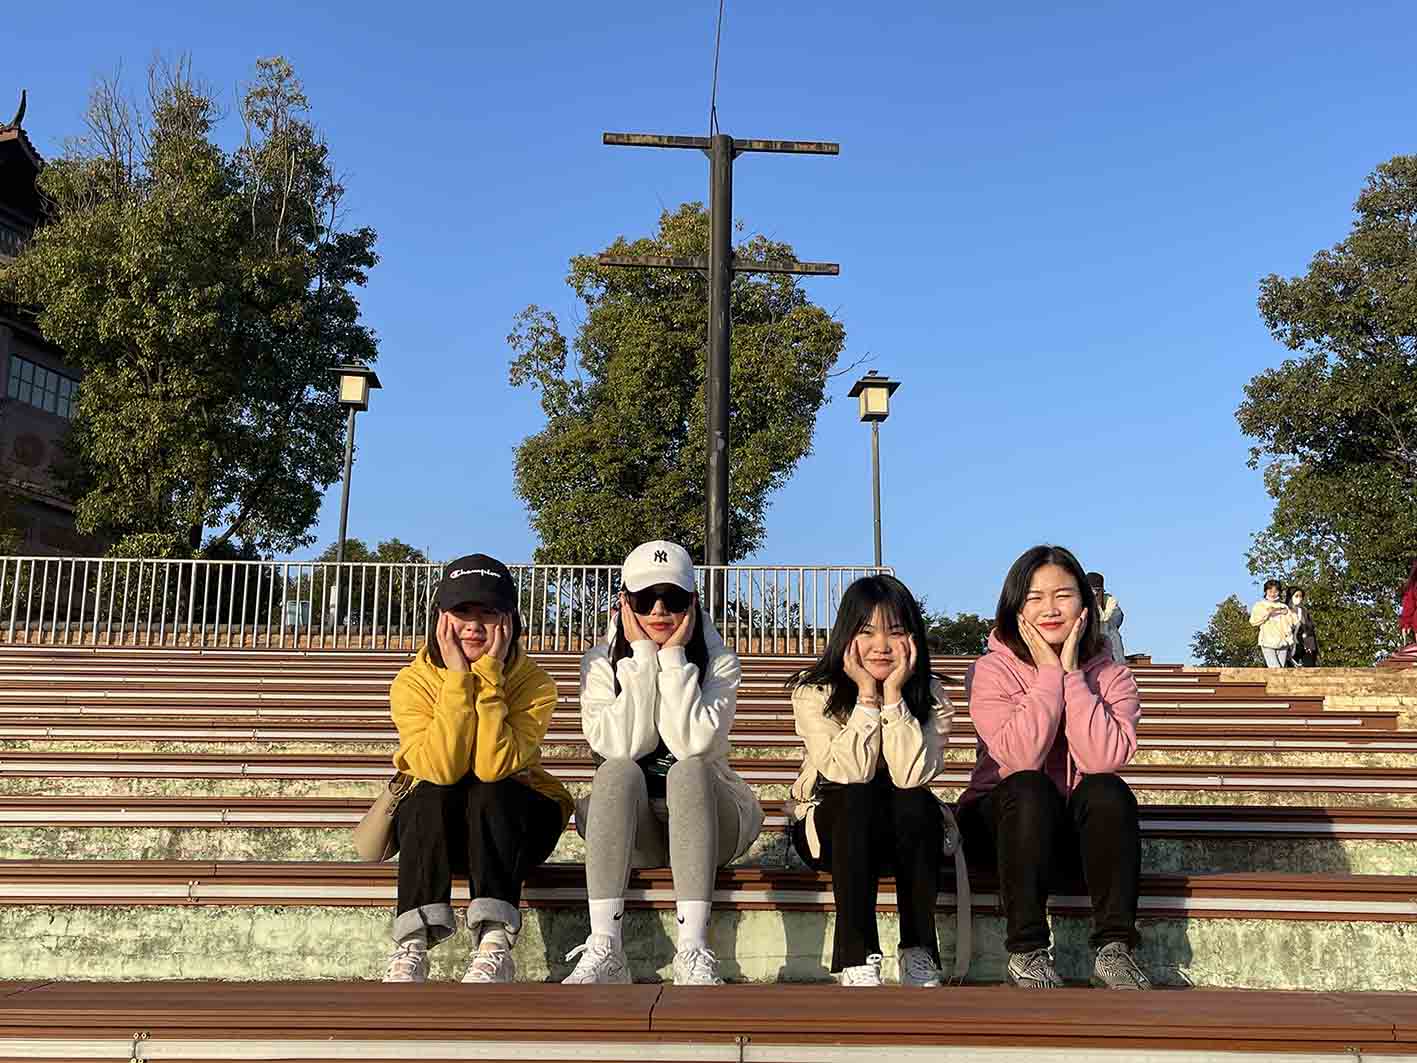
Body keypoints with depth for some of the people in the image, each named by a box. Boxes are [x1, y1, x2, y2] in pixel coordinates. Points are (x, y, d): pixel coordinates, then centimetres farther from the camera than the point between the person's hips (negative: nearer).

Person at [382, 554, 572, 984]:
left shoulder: (534, 684, -13)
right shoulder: (412, 682, -11)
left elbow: (495, 766, -29)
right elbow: (439, 769, -27)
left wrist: (489, 676, -29)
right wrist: (458, 677, -28)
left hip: (510, 820, -1)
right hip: (432, 823, 1)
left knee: (490, 790, -32)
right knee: (432, 792, -31)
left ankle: (494, 945, -40)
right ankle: (412, 947, -38)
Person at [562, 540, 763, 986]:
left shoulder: (719, 662, -4)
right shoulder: (601, 663, -2)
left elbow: (692, 744, -22)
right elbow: (622, 748, -20)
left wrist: (673, 657, -19)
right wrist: (642, 654, -18)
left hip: (706, 818, 0)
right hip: (630, 830, 1)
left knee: (688, 769, -32)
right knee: (618, 771, -30)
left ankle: (693, 950, -37)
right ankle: (604, 950, -35)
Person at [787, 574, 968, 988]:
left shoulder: (931, 697, -6)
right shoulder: (814, 692, -10)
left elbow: (912, 775, -23)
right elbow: (848, 774, -24)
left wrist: (894, 696, -24)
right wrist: (867, 696, -24)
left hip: (906, 830, 2)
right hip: (829, 826, -1)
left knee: (916, 803, -32)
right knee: (858, 800, -34)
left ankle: (919, 955, -23)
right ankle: (857, 963, -35)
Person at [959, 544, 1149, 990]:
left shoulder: (1110, 674, -3)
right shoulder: (991, 671, -9)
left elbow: (1105, 758, -23)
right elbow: (1021, 757, -27)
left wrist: (1071, 673, -22)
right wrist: (1049, 672, -22)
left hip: (1084, 831, 2)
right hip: (1005, 822, -2)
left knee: (1108, 791, -28)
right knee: (1028, 789, -33)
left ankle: (1113, 949, -23)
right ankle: (1026, 952, -26)